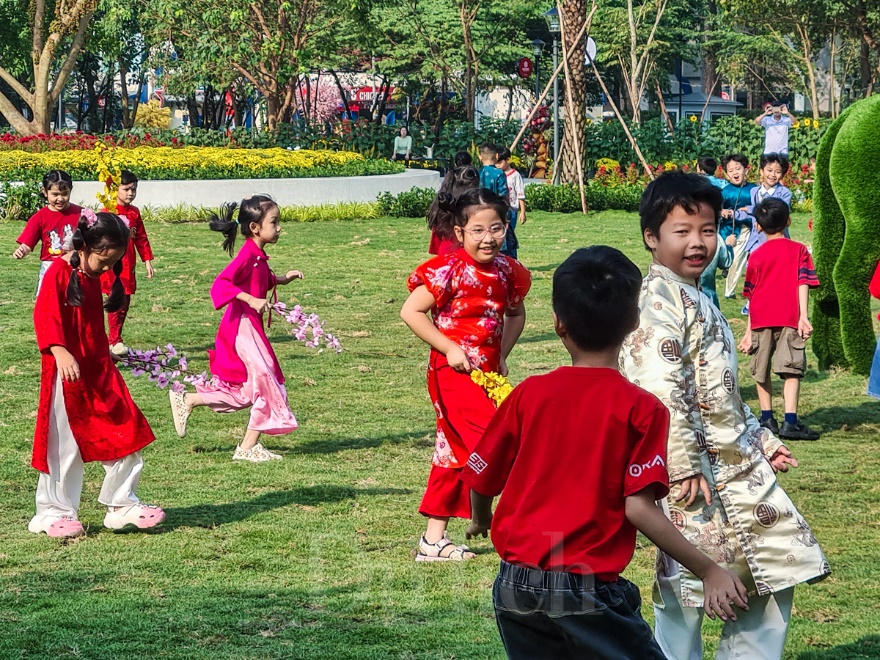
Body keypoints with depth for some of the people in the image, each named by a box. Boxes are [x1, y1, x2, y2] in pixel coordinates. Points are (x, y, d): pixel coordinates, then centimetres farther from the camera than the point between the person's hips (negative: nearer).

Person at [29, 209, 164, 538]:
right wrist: (59, 352, -36)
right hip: (67, 374, -8)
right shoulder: (59, 272, -12)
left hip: (99, 372, 8)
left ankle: (121, 505, 15)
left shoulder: (92, 276, 13)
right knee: (64, 445, -1)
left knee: (126, 435, 5)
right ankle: (53, 512, 11)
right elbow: (45, 315, -24)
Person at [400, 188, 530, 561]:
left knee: (454, 451, 12)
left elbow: (515, 313, 23)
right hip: (454, 373, -8)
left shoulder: (506, 271, 5)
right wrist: (449, 349, -18)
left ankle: (433, 540, 20)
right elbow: (411, 311, -17)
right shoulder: (451, 270, -16)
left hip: (487, 373, 8)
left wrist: (502, 355, 10)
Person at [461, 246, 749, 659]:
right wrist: (710, 571, -10)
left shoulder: (528, 395, 1)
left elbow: (480, 480, 8)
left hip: (516, 589, 4)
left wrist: (480, 521, 30)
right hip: (588, 592, -4)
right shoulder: (640, 408, -9)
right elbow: (639, 508, -15)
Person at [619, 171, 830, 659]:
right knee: (684, 592, -2)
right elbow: (662, 389, -25)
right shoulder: (660, 300, -14)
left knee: (772, 581, 12)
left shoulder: (694, 299, 18)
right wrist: (683, 468, -27)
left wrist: (761, 441, 24)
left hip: (736, 464, 10)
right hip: (696, 475, -10)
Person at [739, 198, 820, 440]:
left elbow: (751, 295, 12)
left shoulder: (757, 256, 11)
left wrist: (749, 331, 15)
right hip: (789, 319, -2)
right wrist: (803, 316, -12)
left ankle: (767, 419, 17)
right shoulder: (798, 250, 6)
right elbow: (803, 283, -7)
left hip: (761, 320, 2)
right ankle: (790, 422, -16)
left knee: (761, 370, 14)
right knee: (792, 370, -5)